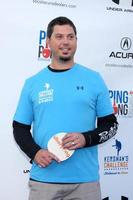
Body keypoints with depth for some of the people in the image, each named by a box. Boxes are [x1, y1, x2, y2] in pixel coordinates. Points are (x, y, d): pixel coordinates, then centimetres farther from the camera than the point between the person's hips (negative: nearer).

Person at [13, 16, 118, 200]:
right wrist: (35, 153, -9)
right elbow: (20, 128, 8)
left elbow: (111, 125, 5)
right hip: (43, 179, 1)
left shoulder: (94, 79, 2)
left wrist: (86, 138, -13)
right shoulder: (32, 83, 5)